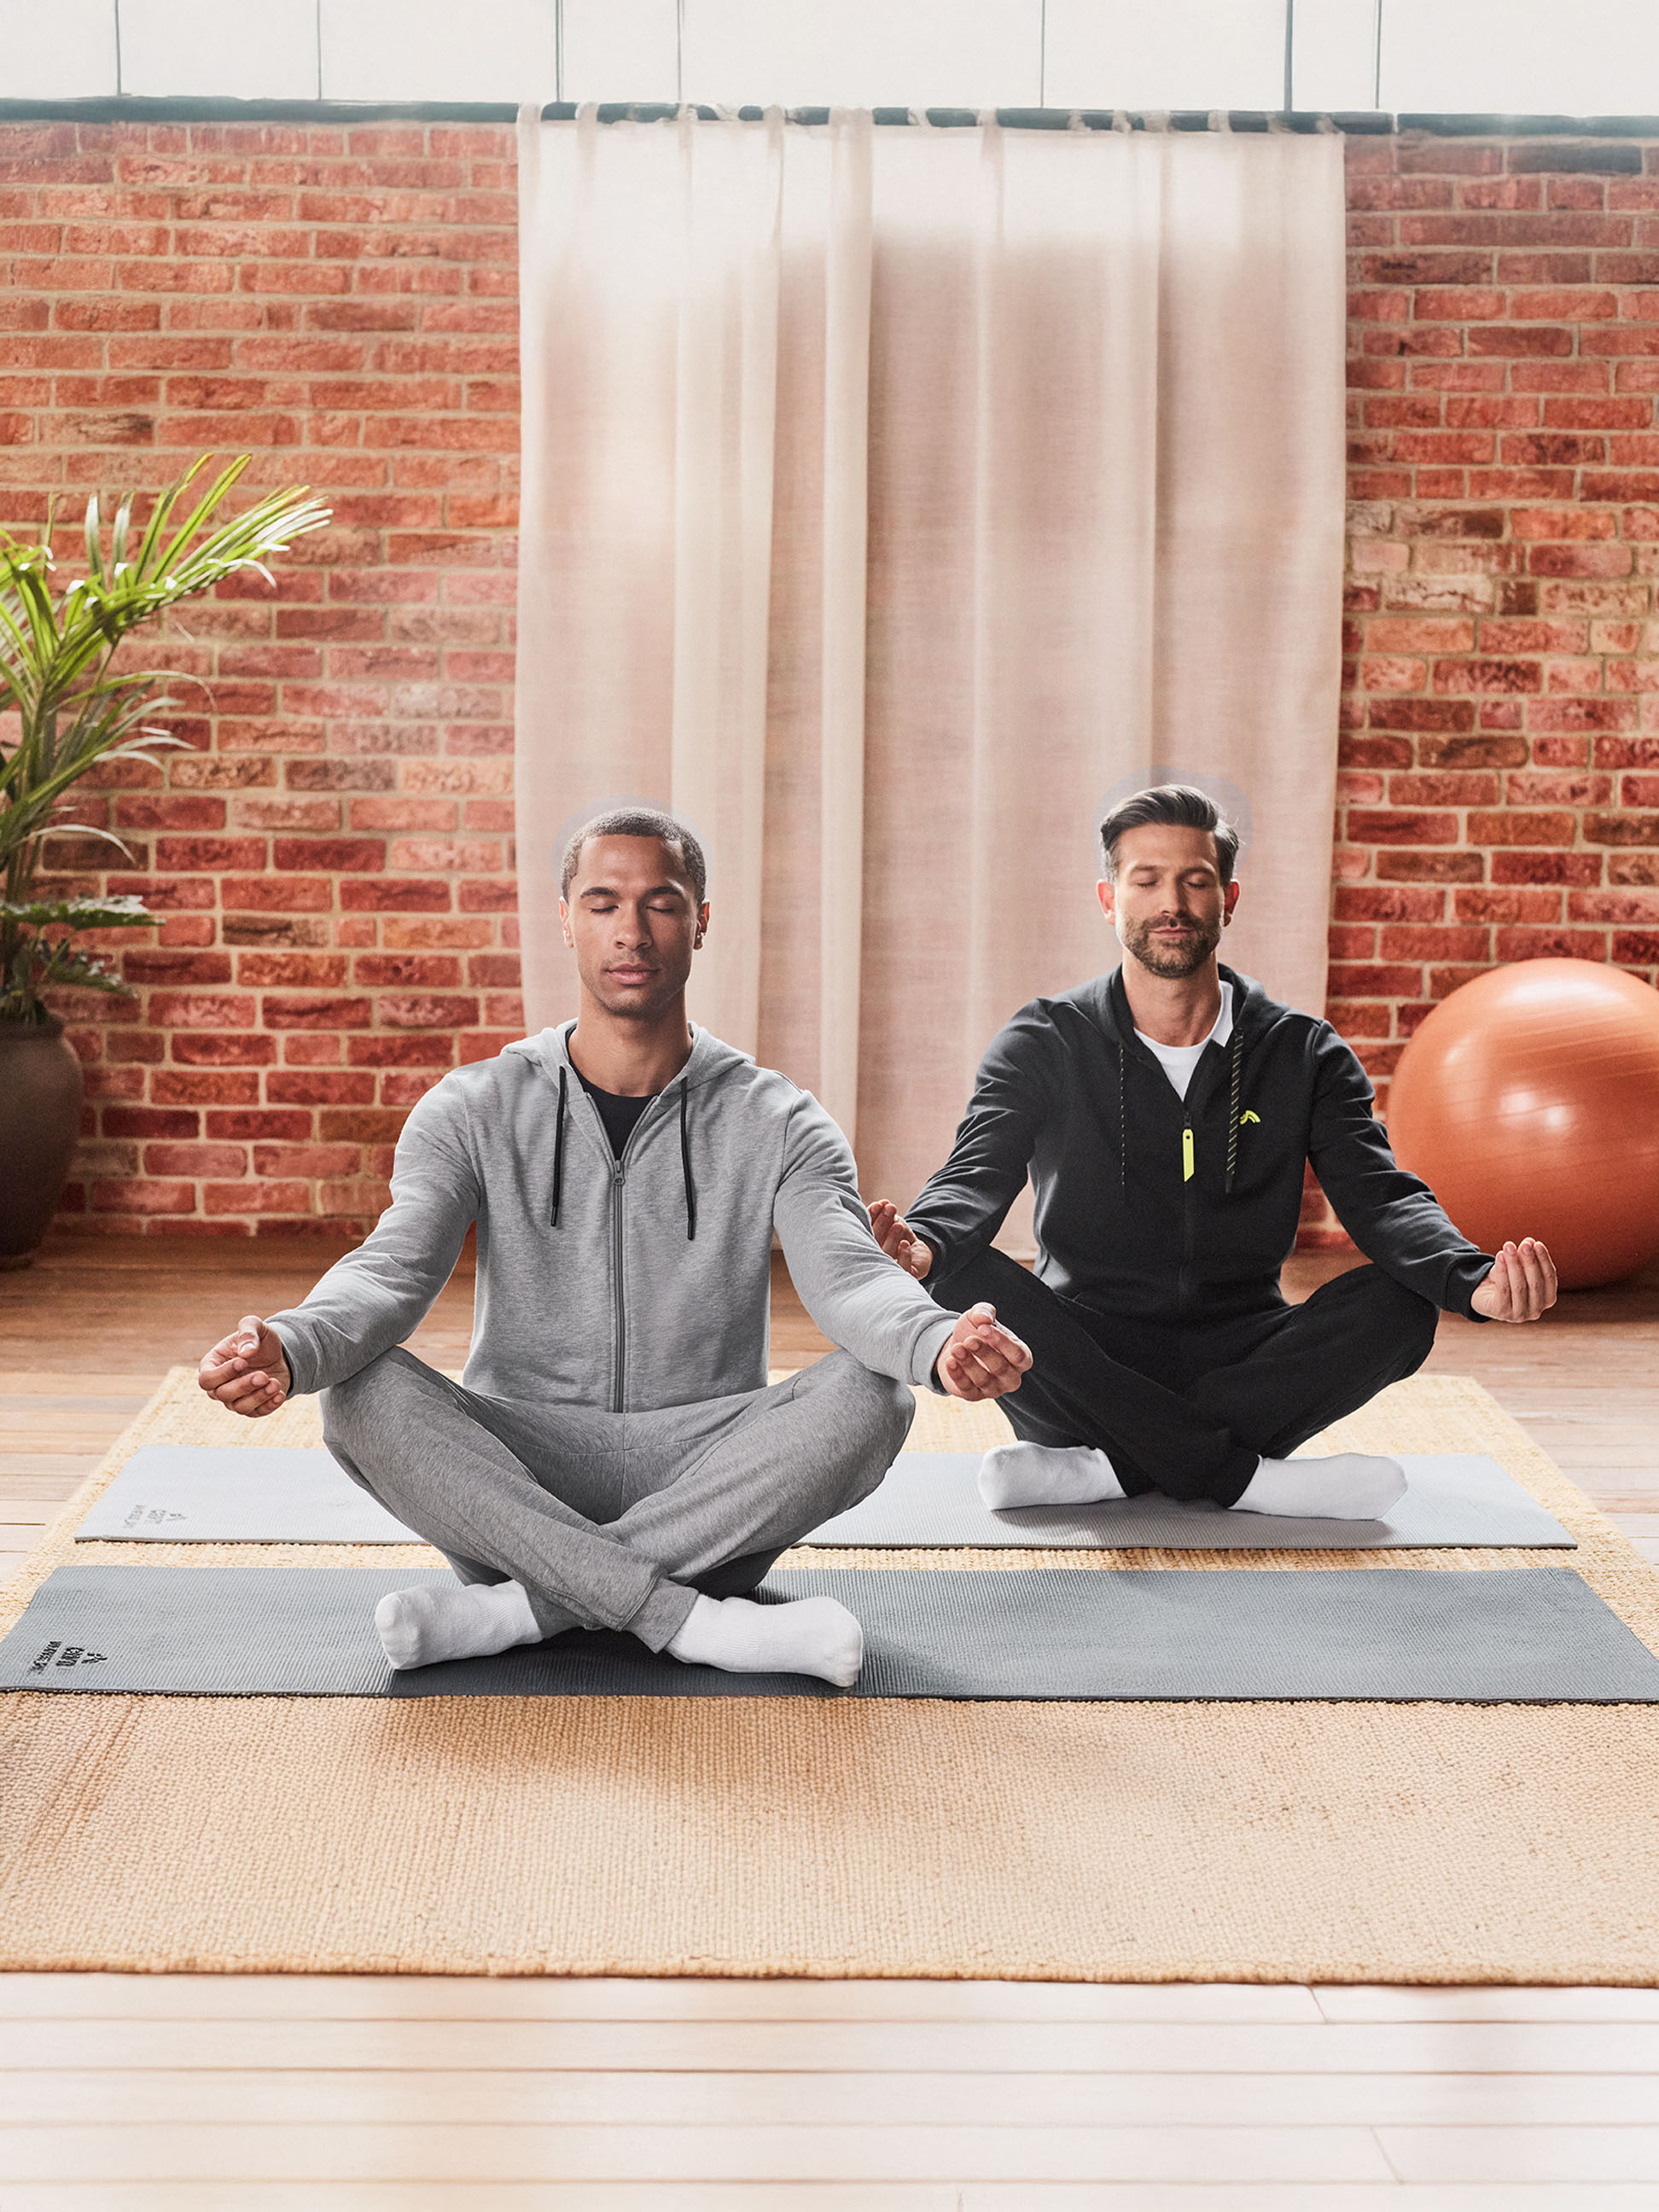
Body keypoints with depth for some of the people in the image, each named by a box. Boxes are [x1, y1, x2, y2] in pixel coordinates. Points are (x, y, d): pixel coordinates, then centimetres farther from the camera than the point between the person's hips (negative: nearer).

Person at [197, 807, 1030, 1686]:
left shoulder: (775, 1121, 3)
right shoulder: (475, 1110, 4)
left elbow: (847, 1276, -14)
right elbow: (393, 1269, -11)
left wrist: (940, 1342, -40)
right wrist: (289, 1347, -36)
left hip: (705, 1486, 0)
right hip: (518, 1473, 0)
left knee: (868, 1394, -29)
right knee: (365, 1393, -28)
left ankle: (515, 1608, -28)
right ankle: (700, 1622, -33)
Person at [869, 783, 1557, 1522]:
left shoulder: (1303, 1053, 5)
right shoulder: (1044, 1043, 2)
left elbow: (1381, 1197, -7)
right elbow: (975, 1178, -12)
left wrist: (1473, 1281, -31)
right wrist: (921, 1244, -39)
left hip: (1239, 1363, 1)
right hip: (1092, 1364, -1)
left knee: (1396, 1304, -26)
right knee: (969, 1282, -31)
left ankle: (1109, 1469, -28)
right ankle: (1248, 1480, -28)